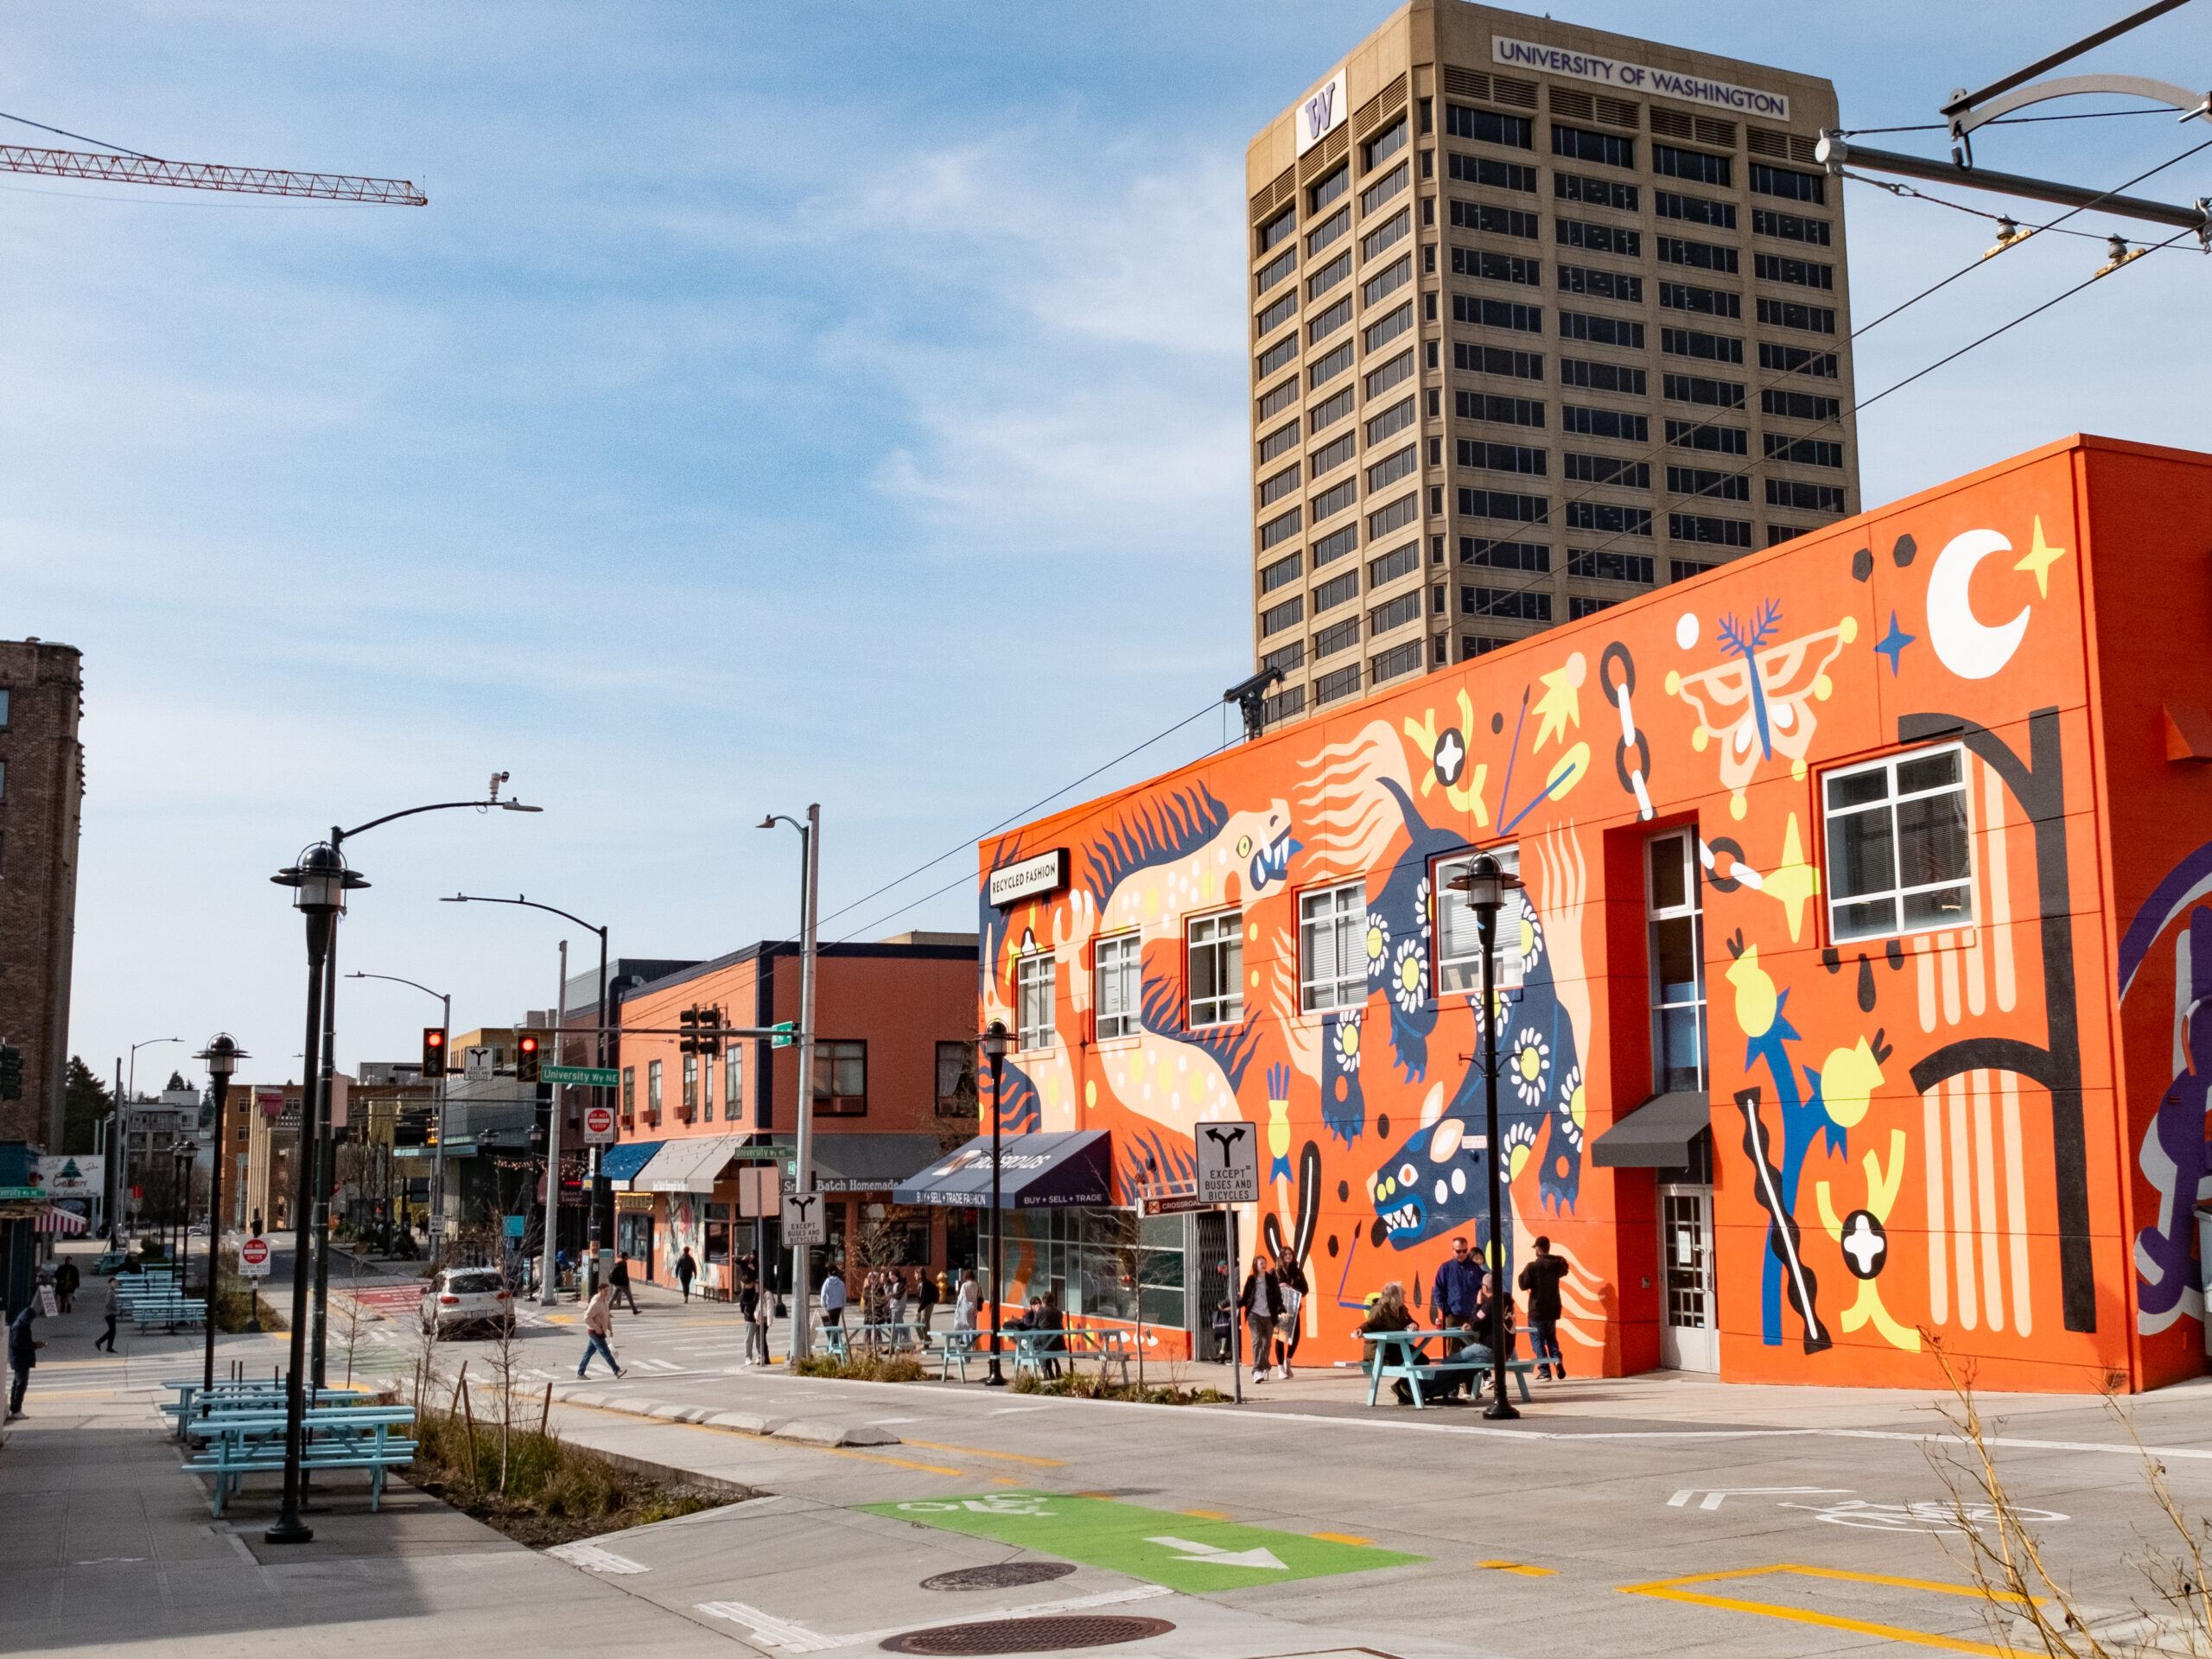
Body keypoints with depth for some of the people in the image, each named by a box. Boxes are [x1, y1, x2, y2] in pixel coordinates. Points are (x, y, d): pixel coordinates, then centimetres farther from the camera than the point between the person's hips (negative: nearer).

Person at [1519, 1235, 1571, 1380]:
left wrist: (1523, 1272, 1)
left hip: (1537, 1310, -5)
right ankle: (1557, 1360, -6)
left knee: (1537, 1339, 5)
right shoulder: (1557, 1263, 0)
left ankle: (1545, 1372, 0)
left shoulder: (1532, 1266, -17)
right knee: (1551, 1337, 20)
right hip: (1553, 1308, 5)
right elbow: (1564, 1272, 22)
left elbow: (1524, 1285, -14)